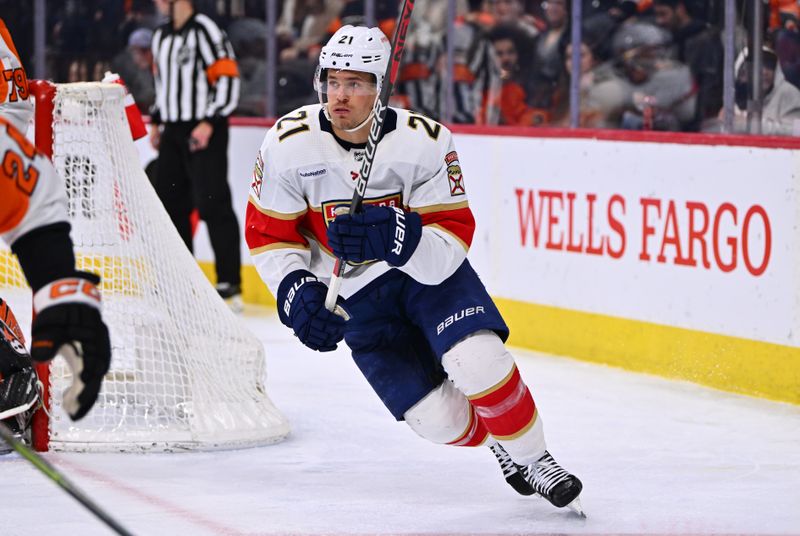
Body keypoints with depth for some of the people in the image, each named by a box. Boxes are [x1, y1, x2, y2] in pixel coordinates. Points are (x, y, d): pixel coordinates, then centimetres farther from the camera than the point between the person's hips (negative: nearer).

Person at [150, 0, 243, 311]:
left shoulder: (204, 31, -12)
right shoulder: (161, 37, 16)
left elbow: (227, 78, -17)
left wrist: (209, 123, -22)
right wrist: (157, 122, 20)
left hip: (204, 132, -9)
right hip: (173, 132, 9)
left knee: (212, 204, -12)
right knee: (169, 201, 10)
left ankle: (230, 283, -11)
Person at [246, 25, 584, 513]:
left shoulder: (425, 141, -21)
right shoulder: (289, 144, -17)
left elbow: (453, 240, -23)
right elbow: (268, 234, -6)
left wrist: (397, 238, -41)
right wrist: (295, 289, -22)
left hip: (429, 270, -1)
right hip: (355, 293, 1)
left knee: (479, 362, -27)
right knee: (440, 420, -8)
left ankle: (532, 458, -3)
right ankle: (497, 443, 26)